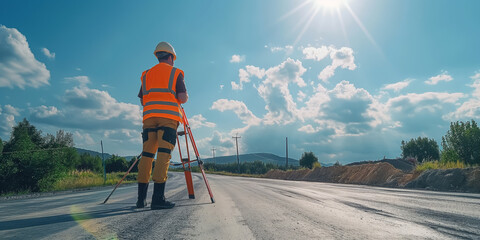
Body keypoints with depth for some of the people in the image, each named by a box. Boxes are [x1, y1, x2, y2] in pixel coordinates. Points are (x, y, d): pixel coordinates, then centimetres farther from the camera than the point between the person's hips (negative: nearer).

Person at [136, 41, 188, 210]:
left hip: (149, 115, 4)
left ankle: (141, 198, 3)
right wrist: (185, 97, 21)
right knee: (164, 153, -11)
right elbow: (183, 98, -1)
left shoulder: (146, 74, 22)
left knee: (147, 153, 4)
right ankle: (158, 198, -19)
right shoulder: (175, 73, 10)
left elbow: (142, 100, 20)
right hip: (168, 115, -4)